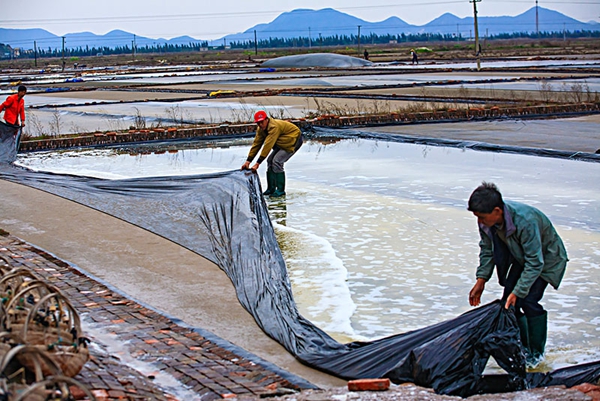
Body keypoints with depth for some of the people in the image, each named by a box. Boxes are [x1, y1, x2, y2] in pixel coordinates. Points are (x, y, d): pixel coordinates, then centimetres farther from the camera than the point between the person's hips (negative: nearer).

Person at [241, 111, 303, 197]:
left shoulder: (274, 127, -33)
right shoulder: (261, 129, -5)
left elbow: (268, 146, -36)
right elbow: (256, 144, -5)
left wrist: (258, 163, -37)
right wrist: (248, 161, -13)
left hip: (294, 141, -9)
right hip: (282, 143, 9)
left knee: (276, 161, -20)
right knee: (270, 161, 2)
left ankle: (280, 190, -13)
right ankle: (271, 189, 12)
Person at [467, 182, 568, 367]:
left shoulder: (525, 221, -41)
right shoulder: (487, 221, -20)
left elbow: (535, 263, -37)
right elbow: (487, 249, -3)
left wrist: (517, 292, -39)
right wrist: (481, 279, -10)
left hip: (547, 259, -7)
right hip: (522, 258, 7)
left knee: (528, 300, -19)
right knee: (508, 302, -2)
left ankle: (536, 352, -1)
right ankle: (522, 347, 17)